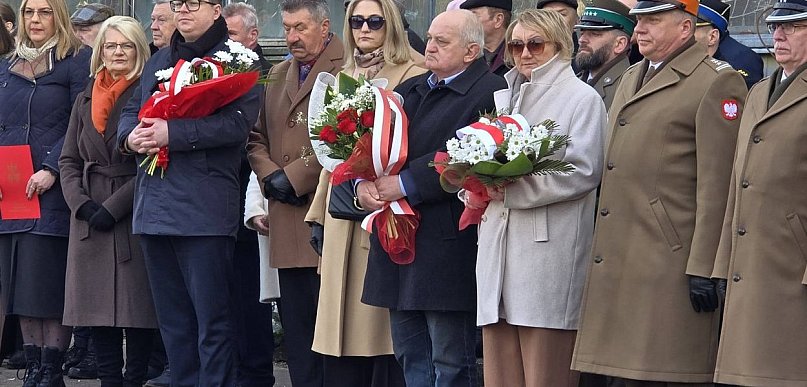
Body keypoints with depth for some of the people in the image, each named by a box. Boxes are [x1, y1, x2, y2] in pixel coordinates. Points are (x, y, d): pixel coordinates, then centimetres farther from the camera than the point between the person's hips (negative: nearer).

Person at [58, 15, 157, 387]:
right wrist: (82, 204, -4)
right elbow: (68, 160, 13)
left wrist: (114, 207, -14)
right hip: (90, 220, 5)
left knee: (137, 309, -3)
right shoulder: (85, 100, 15)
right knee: (99, 313, 3)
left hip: (135, 215, -4)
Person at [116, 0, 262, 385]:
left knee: (212, 320, -5)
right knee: (172, 320, 12)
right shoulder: (158, 61, 22)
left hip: (204, 208, -7)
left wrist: (172, 134, -19)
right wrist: (130, 136, -2)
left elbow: (238, 120, -15)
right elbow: (130, 111, 22)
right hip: (153, 206, 7)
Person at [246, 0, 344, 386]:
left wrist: (294, 177, -12)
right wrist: (270, 176, 2)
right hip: (287, 225, 7)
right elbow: (256, 138, 21)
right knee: (296, 329, 8)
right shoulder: (278, 75, 20)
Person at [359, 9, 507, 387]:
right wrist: (364, 182, -5)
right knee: (410, 356, 13)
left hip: (447, 243, -8)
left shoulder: (489, 93, -8)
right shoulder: (409, 90, 19)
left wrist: (405, 184, -18)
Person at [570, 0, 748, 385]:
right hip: (620, 264, 8)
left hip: (670, 262, -8)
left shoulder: (717, 82, -7)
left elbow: (715, 185, -13)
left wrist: (704, 267, -17)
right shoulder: (631, 79, 20)